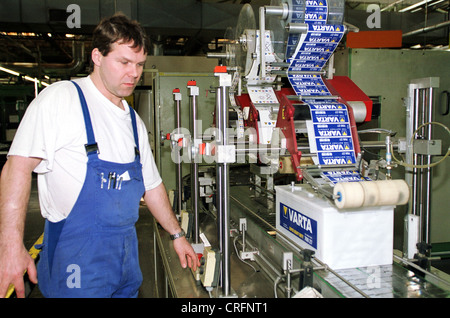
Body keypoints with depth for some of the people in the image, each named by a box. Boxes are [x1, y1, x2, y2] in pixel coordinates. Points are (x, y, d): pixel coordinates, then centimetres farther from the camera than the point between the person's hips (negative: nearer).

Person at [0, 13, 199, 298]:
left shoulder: (134, 121, 12)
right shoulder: (60, 99, -9)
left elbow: (151, 185, 18)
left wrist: (178, 235, 20)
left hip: (126, 252, 7)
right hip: (77, 254, -6)